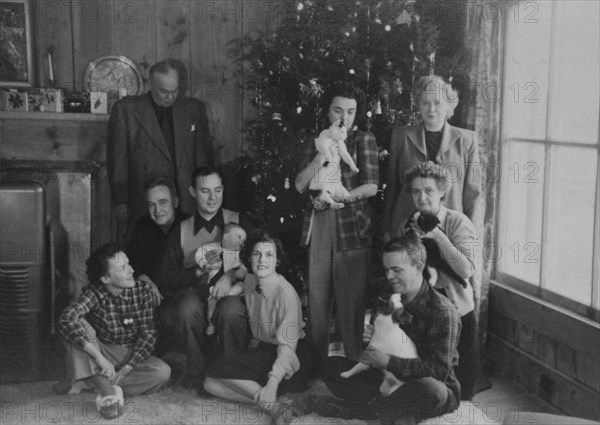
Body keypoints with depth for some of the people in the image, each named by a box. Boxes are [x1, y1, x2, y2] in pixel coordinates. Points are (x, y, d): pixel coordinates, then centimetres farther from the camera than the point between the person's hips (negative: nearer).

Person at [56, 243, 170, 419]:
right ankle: (108, 389, -34)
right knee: (79, 325, -30)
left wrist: (126, 369, -23)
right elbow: (66, 320, -36)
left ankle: (102, 385, -21)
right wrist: (99, 357, -43)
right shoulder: (94, 293, -18)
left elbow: (148, 334, -10)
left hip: (132, 356, 2)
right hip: (101, 353, -2)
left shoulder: (142, 291, -10)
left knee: (163, 371, -27)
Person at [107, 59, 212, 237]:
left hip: (187, 206, 2)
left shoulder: (194, 109, 9)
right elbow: (117, 160, 2)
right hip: (142, 206, -2)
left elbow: (203, 158, 10)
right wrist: (121, 203, -3)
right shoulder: (125, 110, 2)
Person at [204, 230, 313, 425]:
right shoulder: (249, 281, 1)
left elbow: (287, 346, -27)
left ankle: (271, 404, -22)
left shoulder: (286, 293, -22)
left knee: (220, 368, -21)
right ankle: (271, 403, -21)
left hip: (292, 359, -8)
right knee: (211, 383, -10)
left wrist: (272, 384, -39)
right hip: (263, 350, 8)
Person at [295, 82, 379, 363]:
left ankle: (354, 363, 9)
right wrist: (322, 154, -8)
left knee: (351, 300, -3)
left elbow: (371, 187, -4)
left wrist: (331, 199, -6)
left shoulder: (364, 140, 5)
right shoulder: (316, 143, 15)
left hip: (353, 227, -3)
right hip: (318, 226, 3)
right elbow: (300, 185, 4)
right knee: (317, 299, 3)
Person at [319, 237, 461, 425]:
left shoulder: (442, 312, -18)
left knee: (431, 389, -43)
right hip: (391, 379, 7)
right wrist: (368, 337, -13)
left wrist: (388, 362, -26)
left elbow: (439, 370, -23)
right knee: (332, 365, -6)